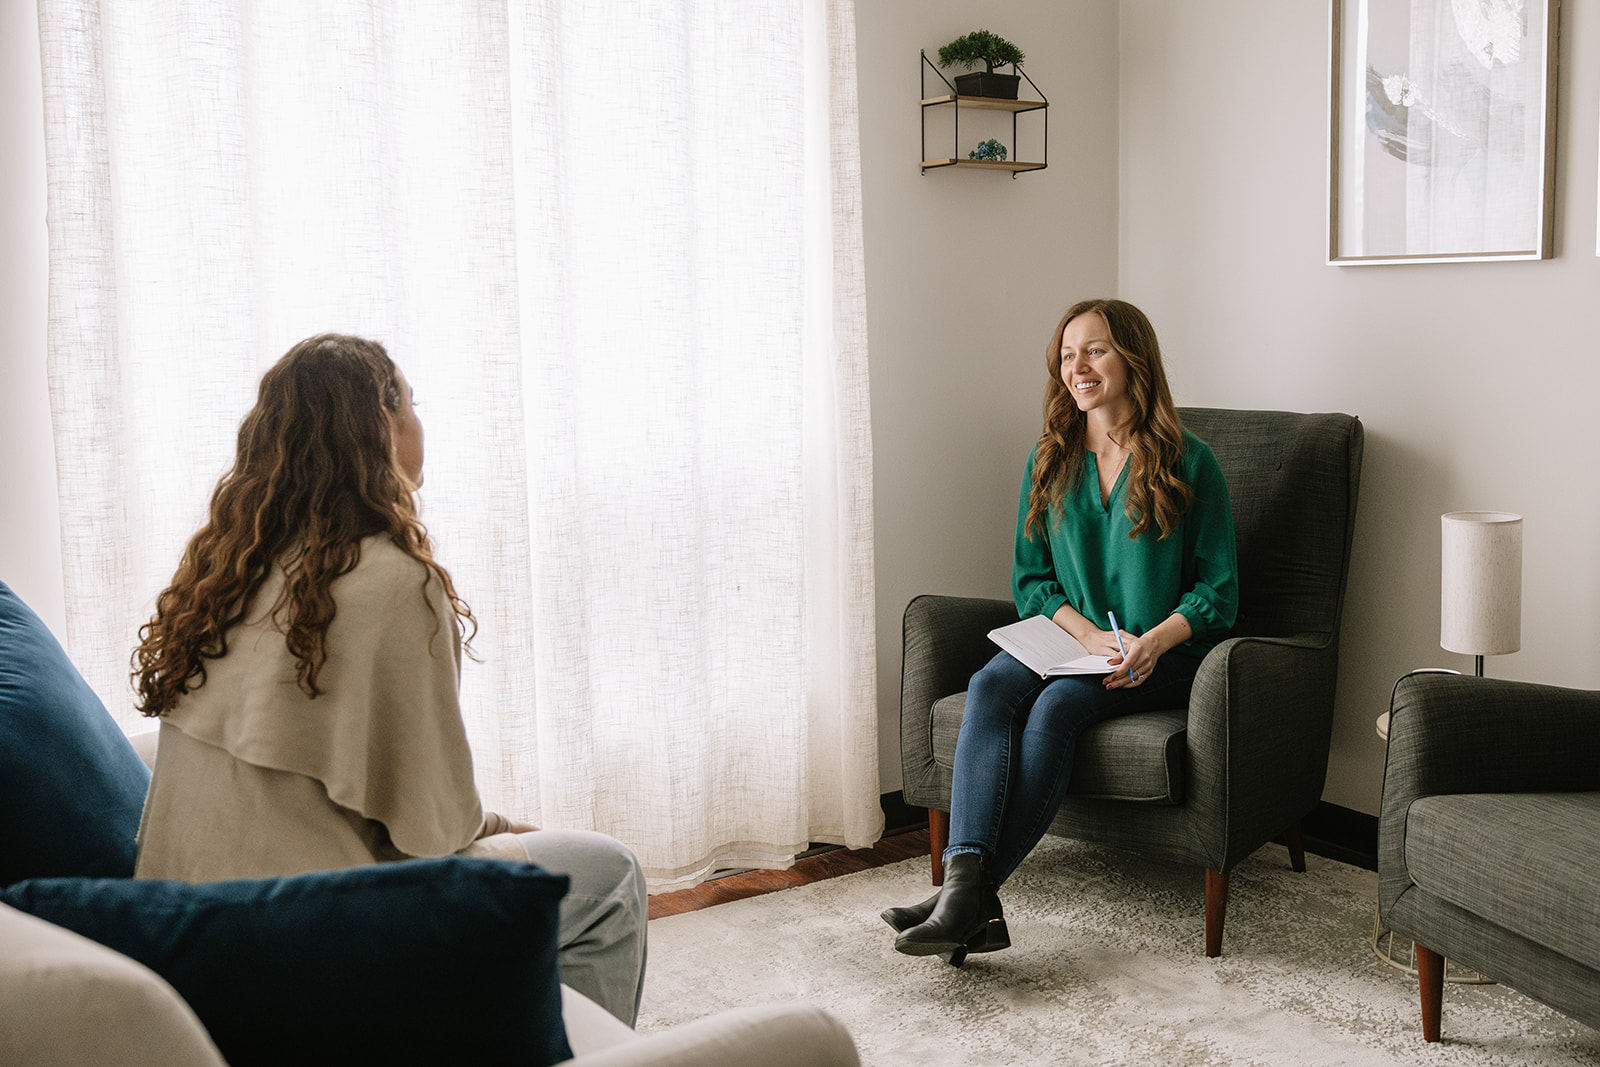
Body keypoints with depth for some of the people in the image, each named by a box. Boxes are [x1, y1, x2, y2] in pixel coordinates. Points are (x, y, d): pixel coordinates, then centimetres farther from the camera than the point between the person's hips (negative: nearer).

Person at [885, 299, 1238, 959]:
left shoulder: (1188, 464, -2)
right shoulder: (1049, 461, 10)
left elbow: (1218, 590, -2)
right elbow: (1030, 580, 9)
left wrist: (1151, 644, -21)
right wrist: (1091, 635, -11)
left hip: (1162, 654, -3)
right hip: (1067, 640, 4)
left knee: (1057, 703, -32)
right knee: (991, 686, -28)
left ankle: (976, 890, -32)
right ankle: (968, 890, -42)